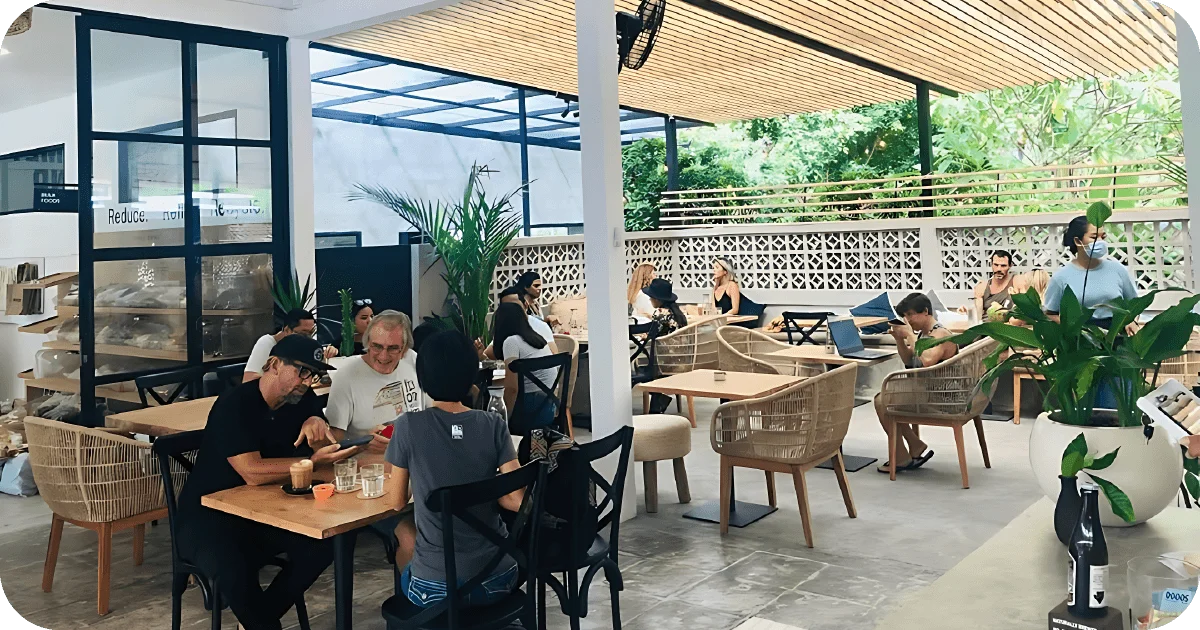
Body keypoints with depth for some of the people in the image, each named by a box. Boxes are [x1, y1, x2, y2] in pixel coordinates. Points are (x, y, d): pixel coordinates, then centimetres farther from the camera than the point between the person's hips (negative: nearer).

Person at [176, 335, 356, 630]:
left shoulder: (303, 399, -2)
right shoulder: (234, 405, -22)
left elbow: (326, 452, -3)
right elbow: (253, 473, -32)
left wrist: (318, 423, -23)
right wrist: (313, 461, -32)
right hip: (209, 514, -6)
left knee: (324, 543, -18)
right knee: (234, 571, -35)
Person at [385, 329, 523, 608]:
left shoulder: (409, 426, -10)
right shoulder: (494, 425, -6)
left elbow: (397, 502, 2)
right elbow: (519, 501, -7)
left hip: (436, 587, -2)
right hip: (498, 580, 2)